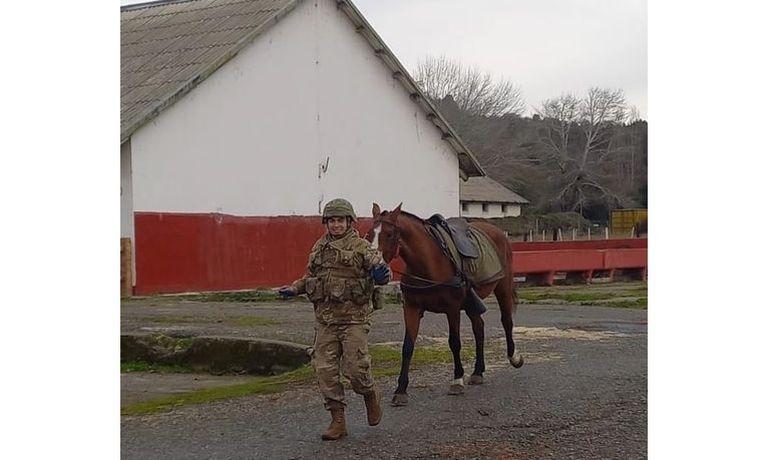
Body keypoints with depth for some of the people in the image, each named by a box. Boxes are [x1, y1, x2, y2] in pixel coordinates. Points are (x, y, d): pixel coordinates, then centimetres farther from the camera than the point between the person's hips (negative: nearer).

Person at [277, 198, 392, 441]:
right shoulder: (319, 248, 11)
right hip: (325, 318, 5)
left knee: (355, 367, -7)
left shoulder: (362, 247, -5)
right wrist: (294, 288, 9)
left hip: (353, 318, -5)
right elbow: (311, 276, 24)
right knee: (325, 370, 1)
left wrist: (382, 274, -36)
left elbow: (379, 266, -14)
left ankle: (370, 395, 27)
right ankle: (338, 421, 11)